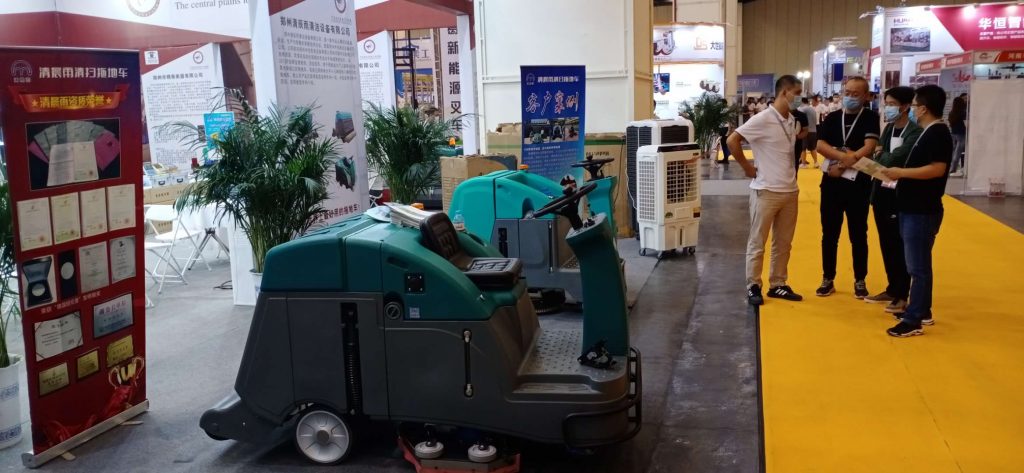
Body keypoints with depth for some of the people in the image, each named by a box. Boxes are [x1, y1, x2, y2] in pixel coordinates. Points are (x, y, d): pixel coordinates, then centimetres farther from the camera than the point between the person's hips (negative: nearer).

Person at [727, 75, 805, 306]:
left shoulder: (792, 120, 8)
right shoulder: (763, 119, -14)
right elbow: (732, 140, -16)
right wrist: (747, 167, -12)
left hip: (790, 191, 7)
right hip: (766, 191, -7)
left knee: (783, 243, 13)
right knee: (757, 243, 3)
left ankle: (778, 285, 24)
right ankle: (753, 286, 13)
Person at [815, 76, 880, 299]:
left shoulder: (871, 118, -2)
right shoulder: (832, 118, 8)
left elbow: (868, 148, -15)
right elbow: (820, 145, -5)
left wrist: (842, 165, -16)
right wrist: (845, 154, -19)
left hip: (858, 184, -3)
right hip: (831, 183, 3)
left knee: (858, 235, 6)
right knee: (829, 234, 8)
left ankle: (860, 281, 18)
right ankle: (828, 279, 18)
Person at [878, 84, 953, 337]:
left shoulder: (938, 132, -15)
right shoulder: (928, 132, 15)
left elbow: (937, 169, -25)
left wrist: (901, 172, -19)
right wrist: (900, 175, 9)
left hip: (923, 211, -10)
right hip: (914, 208, 10)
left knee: (918, 266, -6)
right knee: (919, 264, 17)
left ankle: (914, 320, -2)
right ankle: (922, 311, 27)